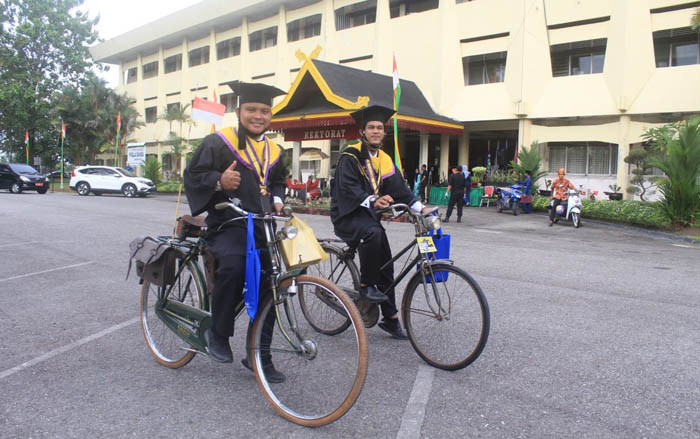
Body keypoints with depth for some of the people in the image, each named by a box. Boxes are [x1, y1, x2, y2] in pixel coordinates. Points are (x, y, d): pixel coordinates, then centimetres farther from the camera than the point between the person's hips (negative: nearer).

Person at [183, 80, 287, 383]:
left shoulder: (274, 151, 15)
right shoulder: (218, 143, -2)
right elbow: (192, 176, -3)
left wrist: (277, 200, 8)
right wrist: (219, 180, -22)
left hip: (262, 228, 6)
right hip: (228, 224, -6)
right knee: (233, 267, -35)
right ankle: (218, 334, -10)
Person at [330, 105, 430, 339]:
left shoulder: (384, 160, 11)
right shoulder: (350, 156, -9)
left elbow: (399, 188, 3)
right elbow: (348, 187, -22)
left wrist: (420, 208, -11)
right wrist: (372, 201, -38)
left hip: (370, 216, 7)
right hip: (348, 216, -7)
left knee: (386, 265, 3)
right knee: (373, 233, -37)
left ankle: (391, 319, 15)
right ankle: (365, 285, -18)